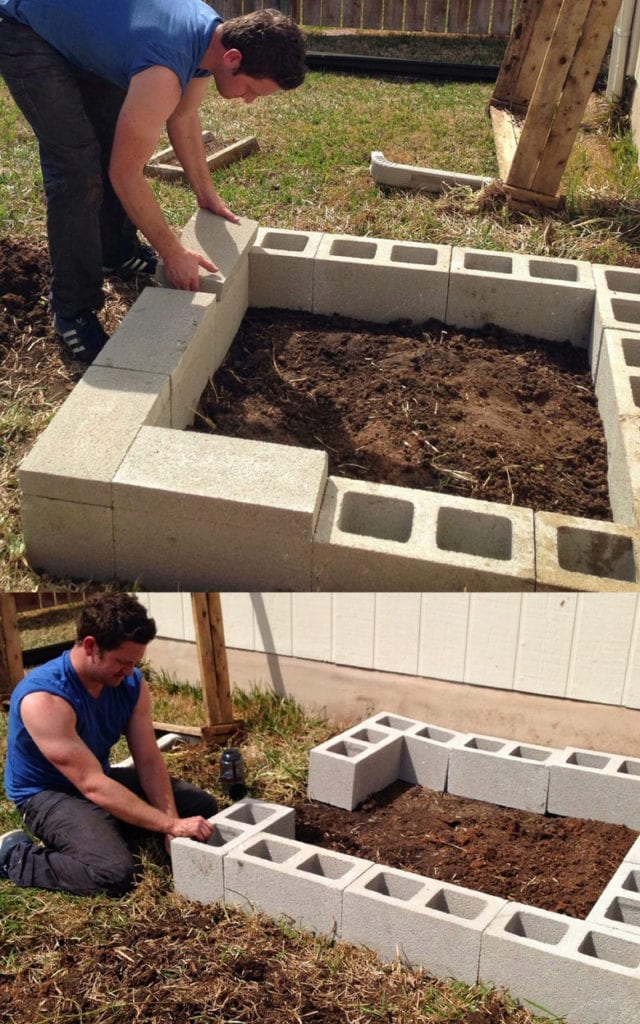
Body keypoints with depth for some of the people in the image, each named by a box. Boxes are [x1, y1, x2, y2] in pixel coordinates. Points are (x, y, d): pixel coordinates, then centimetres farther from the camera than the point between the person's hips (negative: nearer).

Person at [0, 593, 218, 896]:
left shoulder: (131, 684, -11)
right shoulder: (44, 698, -34)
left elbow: (150, 762, -9)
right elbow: (93, 786, -37)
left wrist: (172, 825, -23)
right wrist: (171, 825, -38)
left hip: (99, 777, 8)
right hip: (48, 794, -7)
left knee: (203, 806, 3)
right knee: (114, 873, -31)